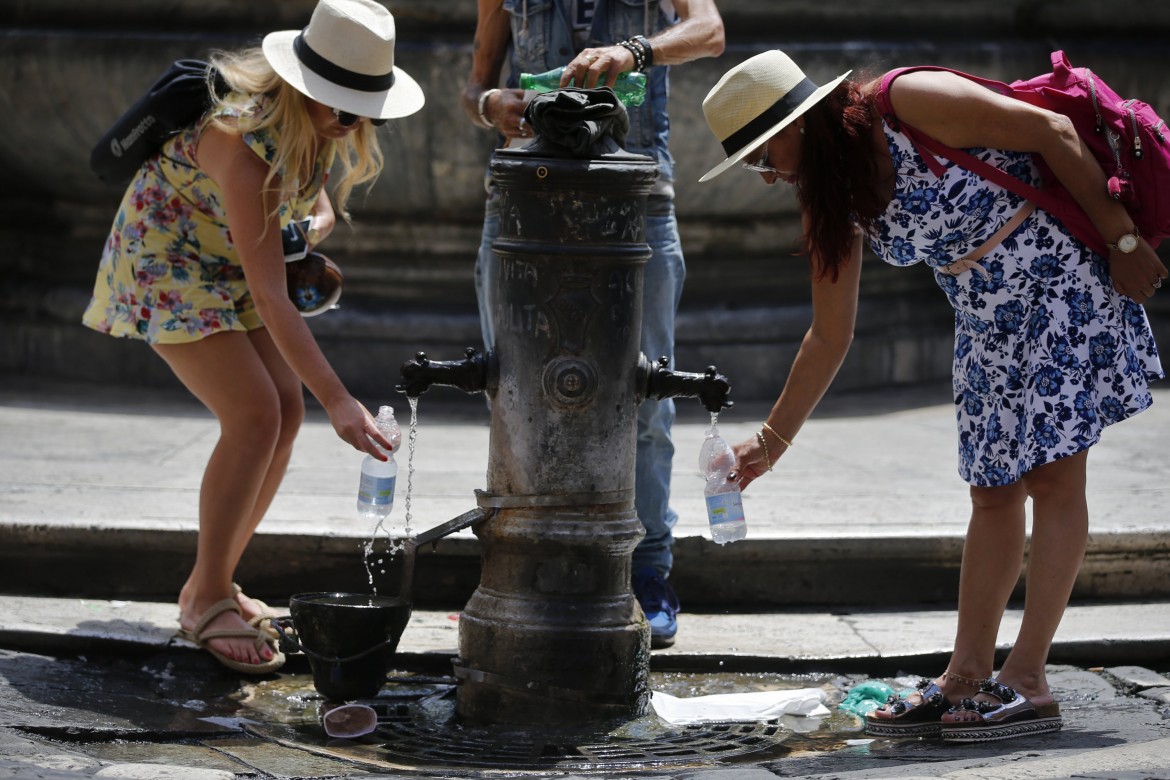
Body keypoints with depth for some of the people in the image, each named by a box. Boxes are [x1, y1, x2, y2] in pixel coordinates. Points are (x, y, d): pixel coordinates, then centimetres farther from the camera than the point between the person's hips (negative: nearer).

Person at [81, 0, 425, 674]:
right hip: (167, 263, -8)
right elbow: (271, 299, -39)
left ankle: (213, 582, 11)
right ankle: (206, 602, -8)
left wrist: (319, 217, -10)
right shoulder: (245, 141, -37)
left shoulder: (322, 128, -13)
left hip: (226, 265, 8)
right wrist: (338, 400, -43)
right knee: (254, 415, -19)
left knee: (287, 410, -1)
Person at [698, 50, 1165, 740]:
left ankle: (1028, 683, -8)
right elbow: (830, 336, 11)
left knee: (1052, 472, -8)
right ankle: (967, 678, 9)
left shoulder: (908, 103, -19)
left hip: (1064, 275, -8)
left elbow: (1051, 131, -17)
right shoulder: (832, 205, 4)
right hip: (989, 319, 8)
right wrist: (772, 441, 10)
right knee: (995, 489, 7)